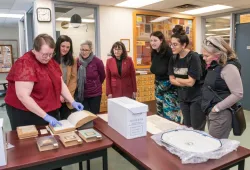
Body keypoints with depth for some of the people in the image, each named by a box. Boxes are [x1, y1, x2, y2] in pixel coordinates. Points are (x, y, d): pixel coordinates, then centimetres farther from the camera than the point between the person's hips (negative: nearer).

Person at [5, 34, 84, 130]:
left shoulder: (51, 62, 4)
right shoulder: (25, 64, -19)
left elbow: (61, 84, 9)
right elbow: (23, 96, -26)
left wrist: (73, 102, -3)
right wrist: (45, 116, -26)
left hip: (51, 111, 7)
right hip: (26, 114, -7)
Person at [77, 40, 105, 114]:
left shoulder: (97, 61, -13)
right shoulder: (77, 61, -5)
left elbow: (103, 76, 3)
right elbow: (76, 76, 10)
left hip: (95, 94, -2)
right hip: (82, 94, 2)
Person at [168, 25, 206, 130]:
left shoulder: (194, 57, -18)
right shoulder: (173, 58, 0)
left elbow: (191, 82, -21)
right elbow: (171, 80, -1)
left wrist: (177, 79, -7)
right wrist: (185, 82, -15)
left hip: (196, 98, -6)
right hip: (183, 97, 6)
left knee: (196, 129, 4)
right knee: (187, 128, 17)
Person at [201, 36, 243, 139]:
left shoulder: (229, 67, -18)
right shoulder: (214, 66, 9)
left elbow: (238, 94, -21)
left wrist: (217, 108, -18)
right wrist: (208, 107, 7)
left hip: (221, 114, -9)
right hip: (211, 113, 9)